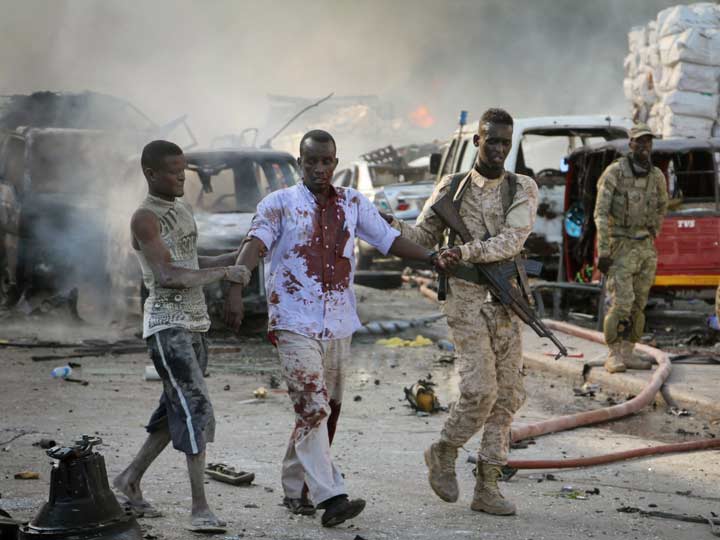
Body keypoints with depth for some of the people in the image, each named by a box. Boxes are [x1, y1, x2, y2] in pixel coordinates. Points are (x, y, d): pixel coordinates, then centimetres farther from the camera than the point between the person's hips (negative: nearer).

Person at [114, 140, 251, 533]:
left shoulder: (182, 211, 15)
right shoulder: (144, 219, -13)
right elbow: (169, 276, -22)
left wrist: (235, 257, 15)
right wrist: (224, 273, -17)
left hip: (194, 326, 9)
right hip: (167, 327, -9)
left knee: (177, 412, 13)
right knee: (195, 410, -17)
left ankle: (130, 478, 30)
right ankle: (201, 509, -18)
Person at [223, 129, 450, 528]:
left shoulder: (353, 203, 12)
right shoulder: (279, 204, -2)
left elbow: (388, 239, 14)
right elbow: (254, 244, -17)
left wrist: (430, 257, -1)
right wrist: (236, 289, -33)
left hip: (338, 326, 5)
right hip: (295, 326, -5)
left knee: (327, 413, 11)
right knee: (314, 409, -15)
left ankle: (295, 490, 26)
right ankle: (330, 498, -18)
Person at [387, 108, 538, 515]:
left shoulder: (523, 189, 1)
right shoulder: (452, 187, 3)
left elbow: (512, 240, -14)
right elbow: (422, 237, 8)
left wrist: (466, 251, -28)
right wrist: (389, 224, -12)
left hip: (507, 303, 3)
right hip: (466, 300, -3)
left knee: (508, 395, 3)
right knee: (480, 389, -16)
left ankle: (488, 488, 9)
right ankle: (444, 453, 10)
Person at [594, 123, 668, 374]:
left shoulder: (657, 176, 5)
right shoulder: (614, 172, -11)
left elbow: (661, 206, 25)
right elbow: (601, 213, -13)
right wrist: (603, 252, -18)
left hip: (645, 248, 6)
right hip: (620, 247, -6)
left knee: (638, 305, 6)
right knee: (620, 302, -13)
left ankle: (627, 353, 12)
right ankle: (613, 356, -7)